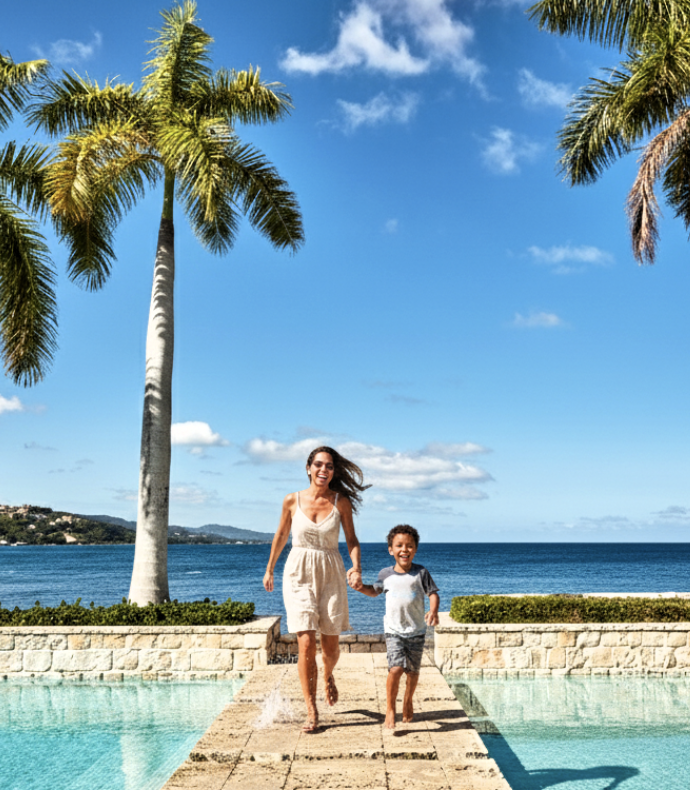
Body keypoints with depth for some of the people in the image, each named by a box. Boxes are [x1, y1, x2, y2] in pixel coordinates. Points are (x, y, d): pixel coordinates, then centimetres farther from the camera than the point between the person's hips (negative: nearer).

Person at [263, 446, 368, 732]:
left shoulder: (341, 502, -3)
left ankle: (328, 675, 43)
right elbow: (281, 535, 12)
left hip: (331, 574, 1)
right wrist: (269, 569, 21)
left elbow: (352, 540, 2)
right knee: (306, 643, -10)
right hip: (299, 574, -1)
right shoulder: (292, 501, -3)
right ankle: (311, 711, 0)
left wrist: (356, 568, -16)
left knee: (331, 644, 7)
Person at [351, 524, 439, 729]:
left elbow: (433, 593, -3)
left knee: (413, 671, 10)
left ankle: (408, 701, 38)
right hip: (394, 630, 0)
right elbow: (375, 591, 19)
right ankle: (390, 708, 1)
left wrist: (433, 611, -20)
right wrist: (361, 587, 1)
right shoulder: (386, 574, 3)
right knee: (396, 669, -15)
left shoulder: (421, 573, -3)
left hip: (416, 630, 1)